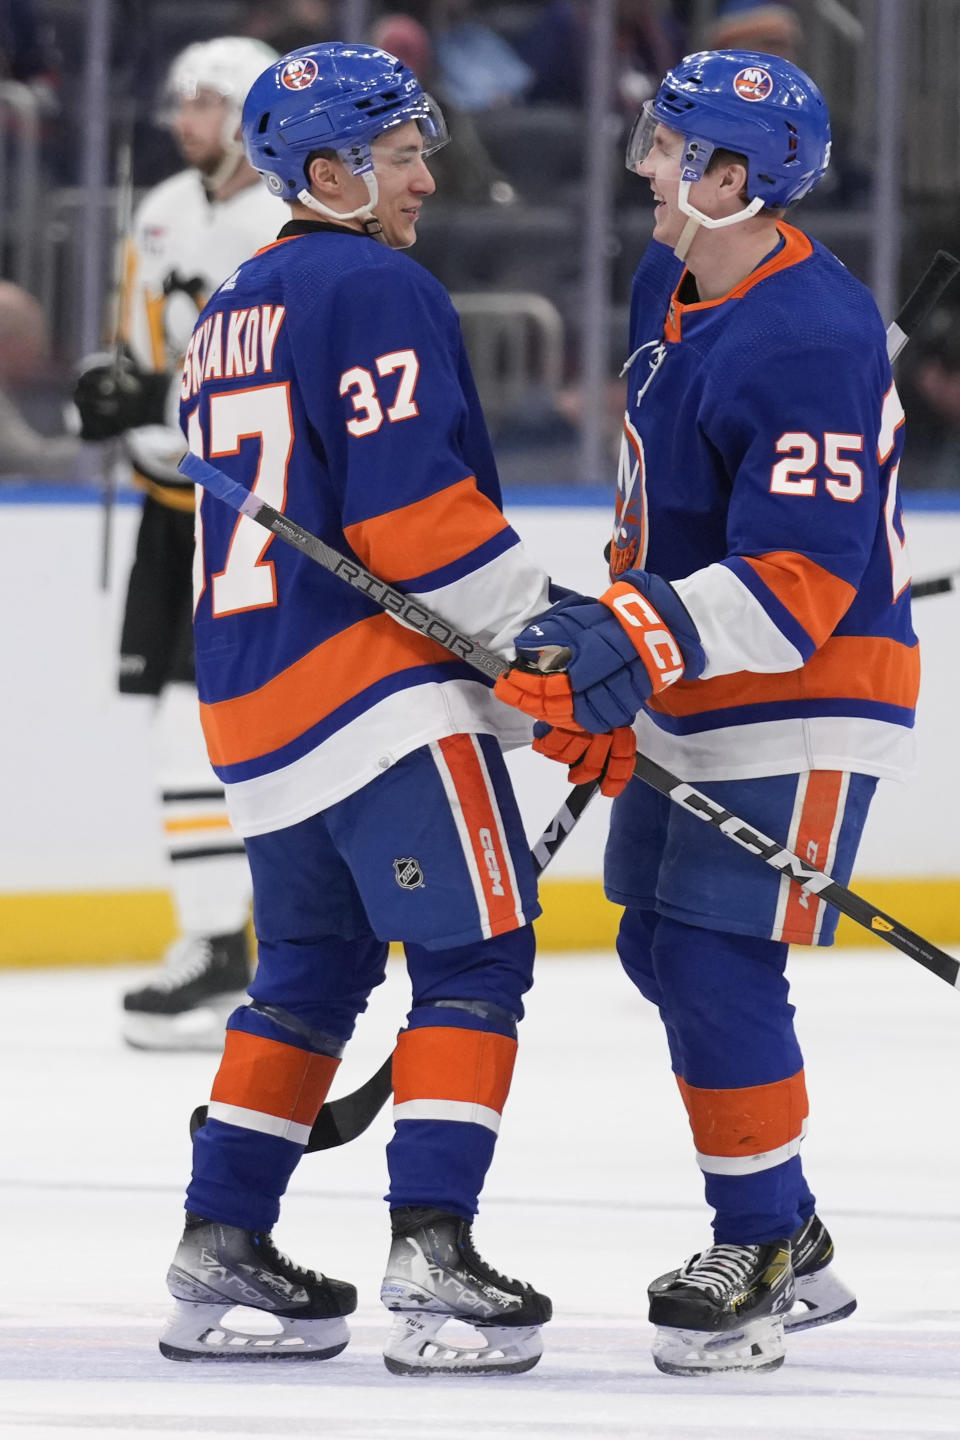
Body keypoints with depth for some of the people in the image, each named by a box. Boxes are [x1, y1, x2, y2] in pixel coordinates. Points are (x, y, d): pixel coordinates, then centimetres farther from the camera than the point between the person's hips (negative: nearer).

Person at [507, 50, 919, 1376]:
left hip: (808, 704, -10)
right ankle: (792, 1256, 25)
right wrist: (608, 631, 22)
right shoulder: (671, 285, 5)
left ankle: (765, 1248, 2)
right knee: (661, 950, 15)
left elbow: (800, 583, -30)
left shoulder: (808, 345, -26)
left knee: (717, 968, -13)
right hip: (693, 696, 10)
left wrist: (632, 639, -37)